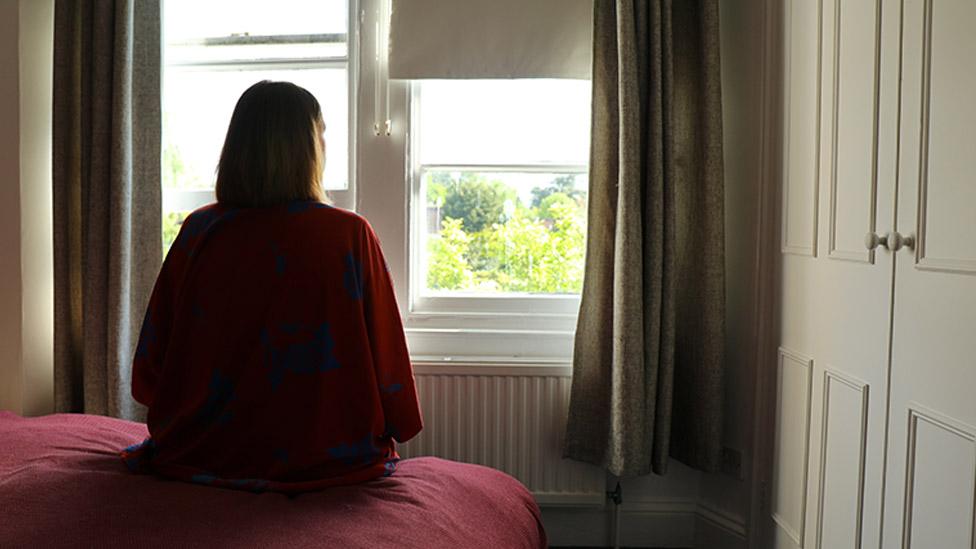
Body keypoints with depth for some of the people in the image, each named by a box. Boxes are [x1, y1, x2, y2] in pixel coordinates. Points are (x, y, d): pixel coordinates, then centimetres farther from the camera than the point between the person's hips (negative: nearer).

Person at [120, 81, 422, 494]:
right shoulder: (350, 235, -16)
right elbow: (385, 358, -11)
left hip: (205, 455, 5)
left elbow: (150, 369, 0)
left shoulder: (197, 232, -7)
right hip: (324, 456, -4)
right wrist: (395, 431, 9)